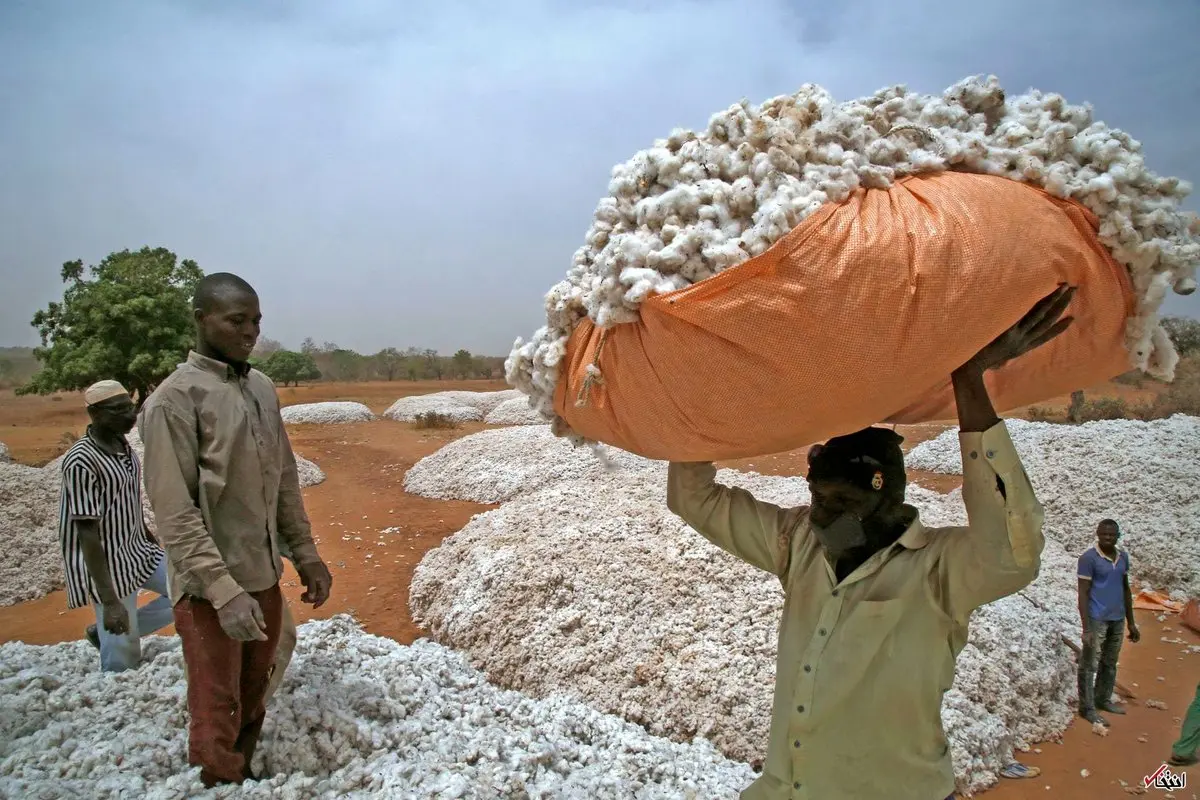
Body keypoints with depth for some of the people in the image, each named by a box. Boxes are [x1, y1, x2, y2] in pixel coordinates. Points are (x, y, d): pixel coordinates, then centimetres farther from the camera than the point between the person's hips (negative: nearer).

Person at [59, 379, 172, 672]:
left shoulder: (123, 447, 3)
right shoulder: (81, 461, -22)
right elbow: (87, 533, -24)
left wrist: (154, 544, 24)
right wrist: (109, 601, -25)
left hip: (139, 551, 8)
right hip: (108, 564, -8)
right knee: (124, 659, 0)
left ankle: (105, 633, 19)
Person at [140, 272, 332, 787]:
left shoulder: (262, 388, 7)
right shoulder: (174, 399, -13)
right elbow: (175, 511, -17)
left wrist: (306, 555, 7)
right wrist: (224, 590, -23)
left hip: (264, 578, 6)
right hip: (212, 589, -6)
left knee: (253, 706, 19)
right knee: (218, 717, 5)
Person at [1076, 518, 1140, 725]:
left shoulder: (1123, 557, 8)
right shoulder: (1089, 558, -13)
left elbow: (1125, 589, 17)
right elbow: (1083, 593, -14)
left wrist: (1131, 622, 17)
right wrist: (1086, 628, -18)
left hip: (1117, 620, 7)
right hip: (1097, 620, -7)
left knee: (1110, 664, 17)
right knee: (1090, 665, 0)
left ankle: (1103, 700, 31)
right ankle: (1087, 708, 7)